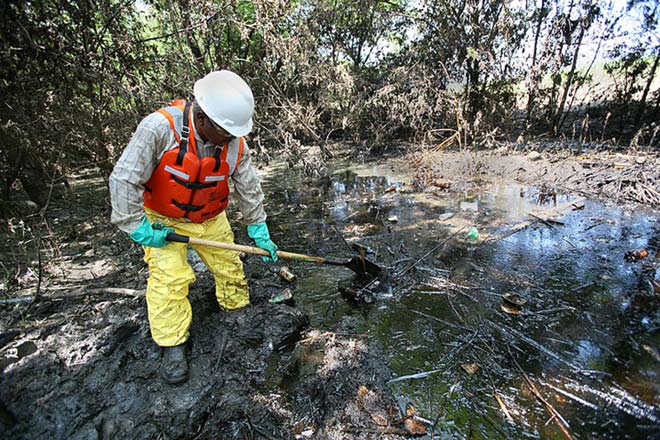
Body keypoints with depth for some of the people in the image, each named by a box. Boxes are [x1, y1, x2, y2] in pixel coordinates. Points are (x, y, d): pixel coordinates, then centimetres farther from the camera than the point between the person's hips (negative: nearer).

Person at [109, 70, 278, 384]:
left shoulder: (236, 143, -18)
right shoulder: (159, 127, -30)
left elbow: (249, 189, -7)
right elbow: (124, 180, -24)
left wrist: (260, 233, -3)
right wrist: (140, 230, -22)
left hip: (210, 219, 3)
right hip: (163, 219, -3)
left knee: (229, 266, 9)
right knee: (170, 277, -11)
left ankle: (238, 308, 37)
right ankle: (172, 346, 9)